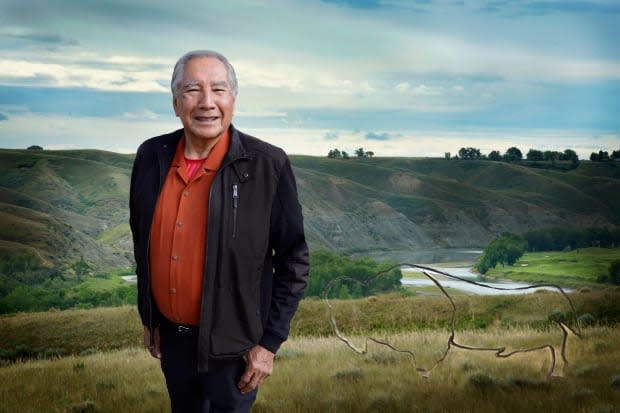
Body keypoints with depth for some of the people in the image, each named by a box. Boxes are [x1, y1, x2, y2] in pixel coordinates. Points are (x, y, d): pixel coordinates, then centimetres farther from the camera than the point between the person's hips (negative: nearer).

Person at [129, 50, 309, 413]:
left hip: (230, 345, -4)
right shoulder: (151, 157, -3)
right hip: (170, 337, 4)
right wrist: (149, 319, 13)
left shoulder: (268, 166, -16)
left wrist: (269, 342, -10)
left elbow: (293, 261, -10)